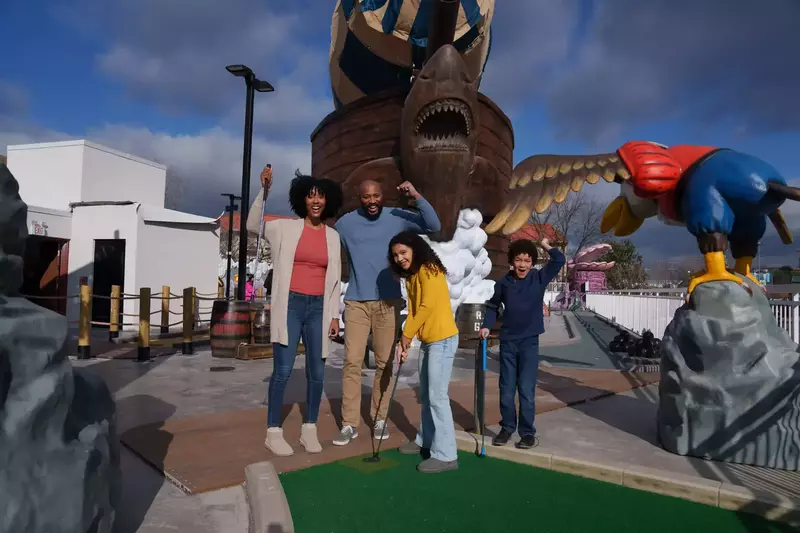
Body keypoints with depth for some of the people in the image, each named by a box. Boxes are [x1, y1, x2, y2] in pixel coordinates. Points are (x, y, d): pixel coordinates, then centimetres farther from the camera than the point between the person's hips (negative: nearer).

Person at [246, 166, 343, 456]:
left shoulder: (332, 236, 9)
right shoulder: (286, 227, 2)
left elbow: (334, 278, 10)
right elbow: (253, 226, -8)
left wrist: (334, 315, 7)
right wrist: (265, 190, -17)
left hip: (318, 308, 3)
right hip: (289, 306, -3)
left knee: (317, 373, 5)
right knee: (282, 371, -4)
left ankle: (309, 429, 21)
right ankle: (273, 432, 10)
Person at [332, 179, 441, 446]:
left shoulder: (397, 217, -1)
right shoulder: (345, 223, 1)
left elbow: (434, 226, -8)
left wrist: (417, 197, -20)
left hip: (388, 301, 0)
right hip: (356, 301, 0)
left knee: (385, 362, 7)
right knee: (352, 361, -4)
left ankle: (380, 418, 20)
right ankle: (349, 424, 5)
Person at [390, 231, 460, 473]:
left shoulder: (429, 270, -13)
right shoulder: (411, 277, 13)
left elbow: (427, 307, -19)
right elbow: (413, 311, 10)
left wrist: (406, 335, -11)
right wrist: (404, 341, -2)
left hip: (442, 340, -9)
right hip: (426, 341, 9)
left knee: (437, 397, -9)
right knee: (425, 395, 16)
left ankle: (446, 455, -3)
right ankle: (425, 441, 30)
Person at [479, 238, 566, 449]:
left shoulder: (539, 278, -3)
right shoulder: (503, 282, -1)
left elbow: (560, 260, -11)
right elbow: (492, 306, 11)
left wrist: (546, 246, 1)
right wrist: (486, 326, 0)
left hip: (529, 341, -1)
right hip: (507, 341, 2)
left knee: (526, 390, -1)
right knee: (506, 389, 9)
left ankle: (527, 432, 12)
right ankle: (507, 427, 23)